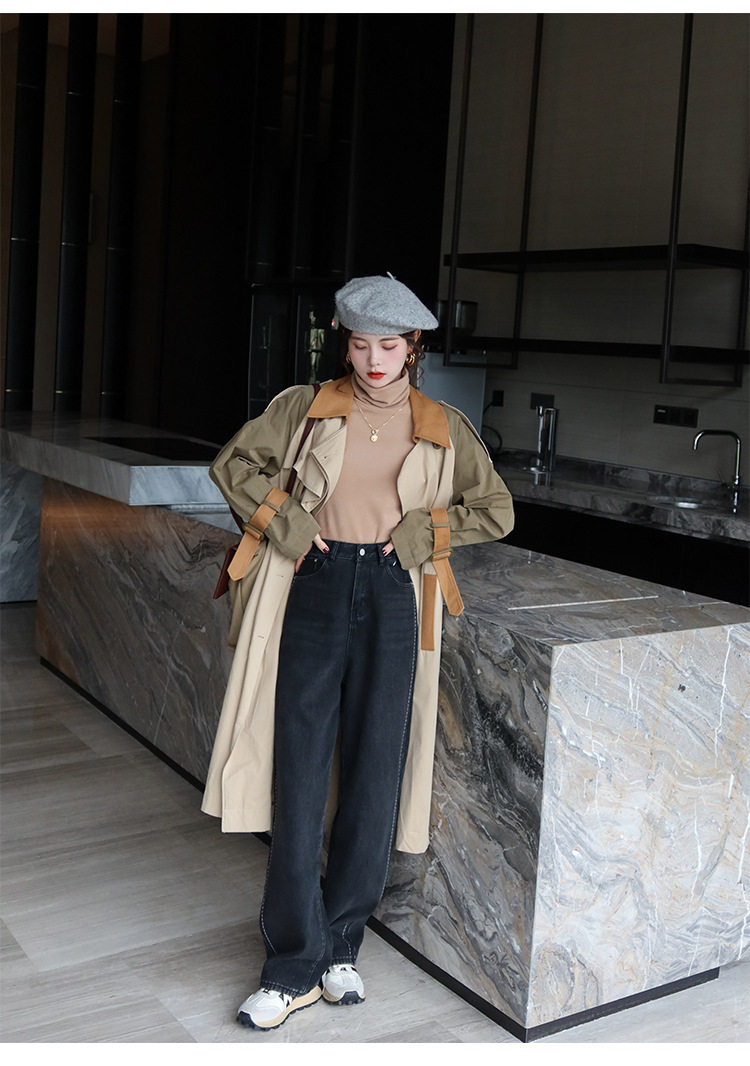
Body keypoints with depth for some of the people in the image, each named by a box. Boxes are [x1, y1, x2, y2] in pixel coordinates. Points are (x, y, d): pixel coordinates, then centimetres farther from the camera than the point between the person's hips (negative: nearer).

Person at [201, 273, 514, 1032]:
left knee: (375, 774, 4)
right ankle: (296, 965, 9)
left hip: (392, 599, 1)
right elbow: (233, 464, 10)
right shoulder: (305, 408, 8)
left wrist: (420, 531, -1)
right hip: (315, 590, 0)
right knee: (299, 774, -2)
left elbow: (496, 511, 12)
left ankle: (339, 945, 22)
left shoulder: (443, 428, 9)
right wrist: (286, 521, -3)